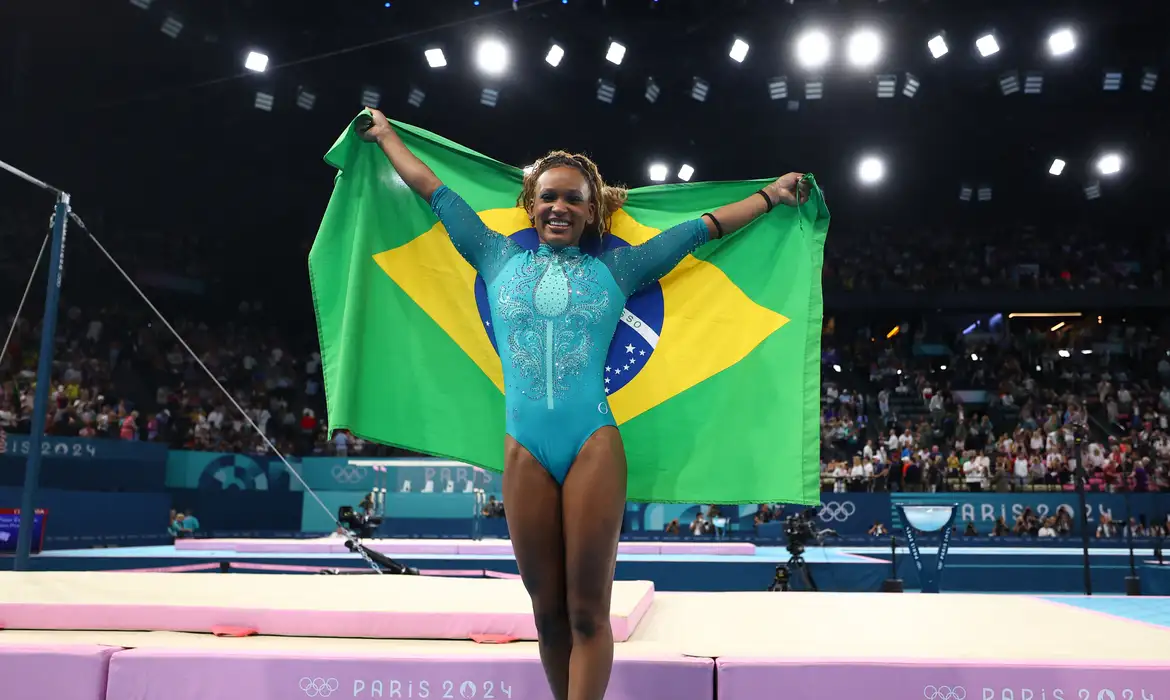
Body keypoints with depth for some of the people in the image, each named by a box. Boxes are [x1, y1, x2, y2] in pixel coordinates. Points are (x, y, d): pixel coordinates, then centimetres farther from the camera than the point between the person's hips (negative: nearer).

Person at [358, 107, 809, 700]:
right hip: (523, 450, 2)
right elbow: (434, 191, 24)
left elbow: (704, 227, 19)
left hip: (594, 445, -1)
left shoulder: (616, 267, 13)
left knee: (587, 612, -1)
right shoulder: (500, 258, 15)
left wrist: (773, 195, 24)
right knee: (548, 612, 8)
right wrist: (385, 134, 33)